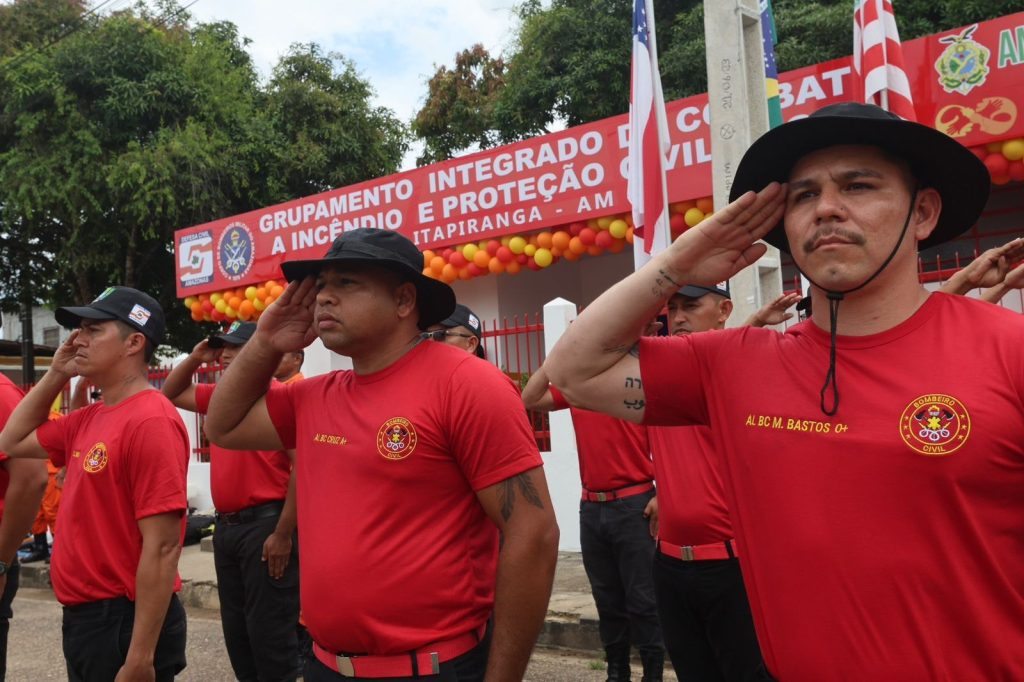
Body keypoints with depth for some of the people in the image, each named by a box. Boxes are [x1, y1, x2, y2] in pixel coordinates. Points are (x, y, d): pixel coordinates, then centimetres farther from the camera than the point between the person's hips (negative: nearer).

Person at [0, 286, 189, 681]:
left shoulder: (150, 421, -21)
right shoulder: (89, 419, 7)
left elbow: (162, 548, -24)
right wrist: (55, 374, 9)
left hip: (124, 622, -9)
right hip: (82, 616, 9)